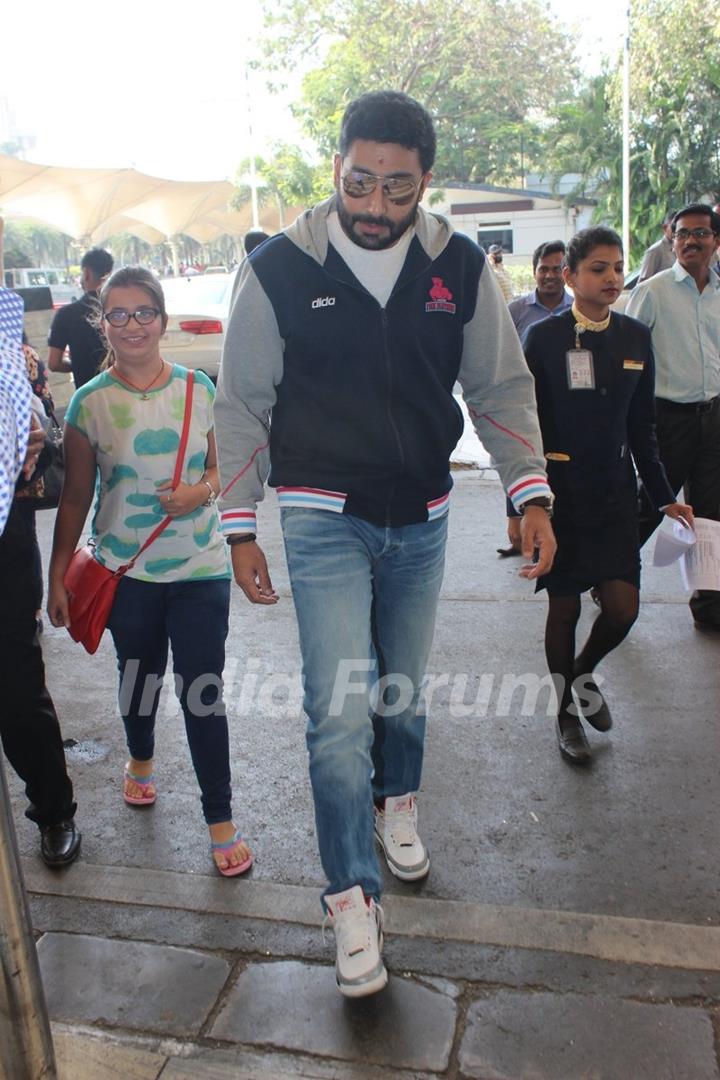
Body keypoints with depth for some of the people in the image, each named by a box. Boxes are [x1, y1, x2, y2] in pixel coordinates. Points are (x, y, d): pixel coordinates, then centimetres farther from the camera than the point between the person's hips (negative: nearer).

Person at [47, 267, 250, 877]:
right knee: (139, 677, 21)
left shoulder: (198, 388, -2)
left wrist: (203, 490, -15)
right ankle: (141, 761, 52)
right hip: (127, 572, 1)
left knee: (203, 694, 0)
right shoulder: (90, 403, -5)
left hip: (200, 569, 0)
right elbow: (76, 497, 0)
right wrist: (58, 578, -1)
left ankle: (221, 822, 15)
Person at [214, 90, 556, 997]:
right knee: (339, 708, -8)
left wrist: (530, 493, -4)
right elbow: (242, 403, -2)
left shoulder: (460, 266, -2)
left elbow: (501, 385, 6)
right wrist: (239, 527, -3)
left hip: (421, 520, 3)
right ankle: (353, 897, 9)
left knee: (401, 688, 15)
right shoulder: (279, 269, -8)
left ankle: (396, 805, 45)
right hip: (324, 519, -2)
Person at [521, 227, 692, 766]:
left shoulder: (635, 337, 5)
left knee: (623, 607, -2)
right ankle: (567, 712, 25)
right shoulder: (544, 337, -7)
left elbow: (642, 426, 11)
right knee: (565, 606, 5)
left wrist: (665, 496, 11)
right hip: (558, 492, -3)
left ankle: (584, 672, 31)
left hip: (616, 492, 4)